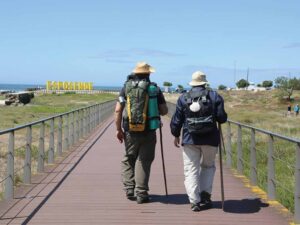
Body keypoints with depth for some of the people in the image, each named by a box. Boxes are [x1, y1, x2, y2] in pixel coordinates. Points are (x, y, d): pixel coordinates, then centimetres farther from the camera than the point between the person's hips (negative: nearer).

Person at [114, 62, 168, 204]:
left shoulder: (126, 87, 1)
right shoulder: (155, 89, -1)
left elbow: (118, 110, -4)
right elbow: (164, 111, 1)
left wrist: (118, 129, 4)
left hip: (130, 132, 1)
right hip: (148, 132, -1)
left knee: (128, 159, 17)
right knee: (144, 161, 7)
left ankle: (129, 190, 11)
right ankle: (141, 194, 6)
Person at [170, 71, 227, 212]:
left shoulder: (183, 98, 3)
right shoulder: (214, 96, 1)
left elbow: (176, 120, 5)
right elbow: (222, 118, -3)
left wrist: (176, 135, 18)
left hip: (190, 139, 0)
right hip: (210, 139, 0)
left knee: (191, 170, 4)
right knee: (208, 166, 20)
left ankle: (194, 201, -5)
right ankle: (205, 194, 8)